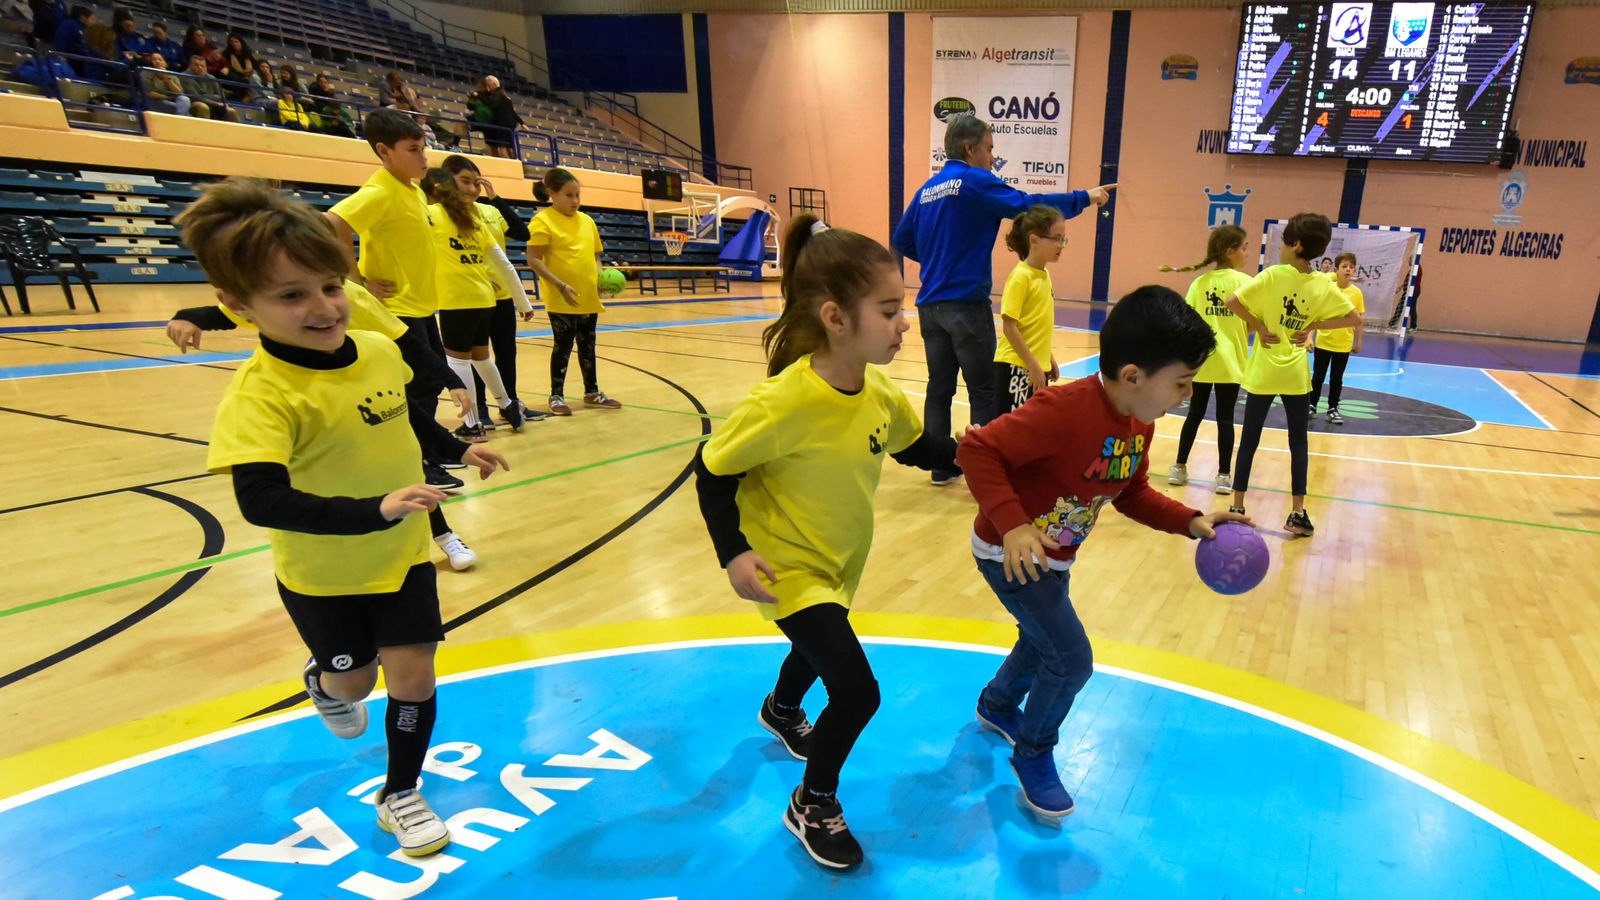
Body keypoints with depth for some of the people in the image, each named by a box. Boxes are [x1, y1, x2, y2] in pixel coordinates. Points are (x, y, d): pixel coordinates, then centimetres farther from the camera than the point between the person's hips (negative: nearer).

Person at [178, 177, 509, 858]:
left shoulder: (378, 350, -10)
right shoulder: (262, 393, -27)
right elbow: (261, 502, -37)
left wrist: (458, 450, 11)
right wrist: (375, 511, -45)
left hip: (403, 554, 4)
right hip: (321, 574, -3)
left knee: (412, 674, 7)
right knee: (352, 678, 19)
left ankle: (399, 796, 31)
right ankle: (322, 682, 58)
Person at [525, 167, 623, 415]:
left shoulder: (587, 220, 11)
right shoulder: (542, 221, -7)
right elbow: (534, 260, -12)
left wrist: (602, 277, -1)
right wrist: (561, 285, -21)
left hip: (589, 297, 6)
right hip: (561, 299, -5)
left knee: (587, 345, 14)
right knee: (563, 345, 1)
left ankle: (592, 392, 26)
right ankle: (557, 396, 13)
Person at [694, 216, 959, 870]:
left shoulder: (880, 393, -13)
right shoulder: (784, 402, -33)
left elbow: (914, 447, 7)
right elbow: (713, 470, -21)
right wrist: (733, 553, -27)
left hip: (839, 560, 8)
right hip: (787, 566, -7)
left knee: (821, 647, 32)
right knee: (857, 692, -12)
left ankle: (781, 710, 68)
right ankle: (812, 807, 18)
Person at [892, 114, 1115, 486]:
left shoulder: (927, 189, 13)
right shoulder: (975, 181, -8)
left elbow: (902, 241, 16)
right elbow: (1029, 205, -11)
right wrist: (1084, 198, -1)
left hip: (930, 304, 7)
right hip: (966, 304, -7)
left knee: (939, 388, 10)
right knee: (984, 393, 1)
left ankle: (941, 467, 16)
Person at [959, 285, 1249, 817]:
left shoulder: (1140, 424, -4)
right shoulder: (1063, 411, -33)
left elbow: (1132, 493, 9)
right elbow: (977, 449, -34)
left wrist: (1190, 521, -4)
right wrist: (1012, 524, -40)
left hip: (1055, 557, 9)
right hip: (1011, 555, -9)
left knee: (1042, 643, 27)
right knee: (1071, 659, -7)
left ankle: (997, 707, 56)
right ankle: (1032, 753, 20)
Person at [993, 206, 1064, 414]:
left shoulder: (1044, 275, 10)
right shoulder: (1020, 276, -14)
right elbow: (1009, 327, -18)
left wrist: (1048, 359, 17)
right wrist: (1033, 365, -18)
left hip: (1038, 367, 9)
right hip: (1016, 367, -8)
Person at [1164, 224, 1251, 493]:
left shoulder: (1199, 282, 2)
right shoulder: (1244, 281, -6)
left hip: (1201, 360, 3)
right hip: (1230, 360, -3)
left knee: (1195, 414, 13)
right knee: (1225, 418, 4)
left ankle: (1179, 467, 17)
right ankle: (1224, 475, 9)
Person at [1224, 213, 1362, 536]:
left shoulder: (1272, 275, -11)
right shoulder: (1323, 286, -2)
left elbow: (1232, 301, -20)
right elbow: (1354, 318, 2)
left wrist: (1260, 327, -10)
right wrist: (1313, 325, 1)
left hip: (1263, 372, -2)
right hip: (1296, 374, 2)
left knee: (1249, 439, 8)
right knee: (1298, 442, 12)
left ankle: (1237, 507, 12)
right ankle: (1298, 513, 12)